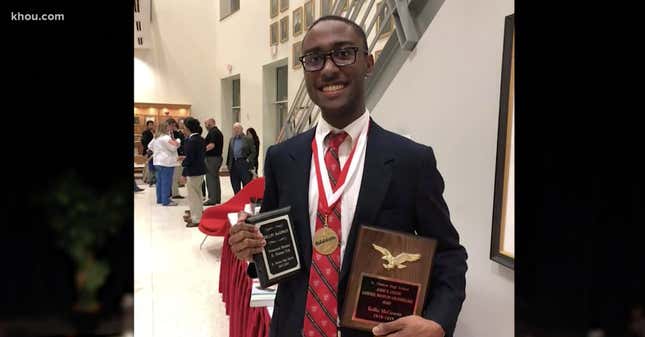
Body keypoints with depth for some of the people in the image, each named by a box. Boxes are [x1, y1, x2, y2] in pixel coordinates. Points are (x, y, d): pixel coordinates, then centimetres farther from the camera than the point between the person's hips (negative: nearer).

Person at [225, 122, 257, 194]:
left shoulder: (248, 139, -1)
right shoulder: (231, 140, 14)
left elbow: (253, 152, -2)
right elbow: (229, 153, 16)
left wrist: (248, 160, -14)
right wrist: (228, 164, 12)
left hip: (244, 164, -5)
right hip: (234, 164, 5)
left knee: (246, 185, -2)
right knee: (235, 186, 10)